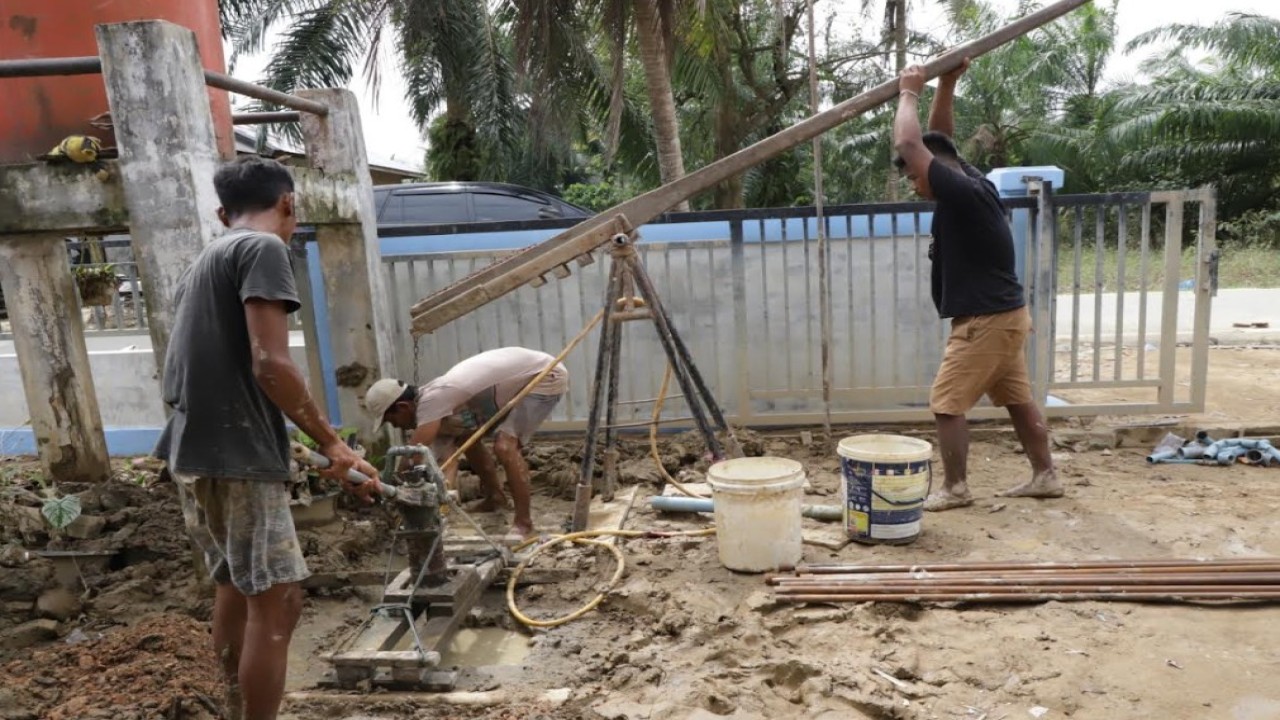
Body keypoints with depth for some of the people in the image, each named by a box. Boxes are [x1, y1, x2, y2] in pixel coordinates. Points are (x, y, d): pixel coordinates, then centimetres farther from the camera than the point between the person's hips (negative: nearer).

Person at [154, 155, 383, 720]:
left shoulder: (203, 262, 19)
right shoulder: (264, 248, -9)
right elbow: (269, 364, -20)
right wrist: (332, 444, -14)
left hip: (193, 453, 10)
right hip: (237, 457, -10)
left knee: (236, 588, 20)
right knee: (276, 602, -5)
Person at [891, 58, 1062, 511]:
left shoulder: (963, 192, -19)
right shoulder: (972, 184, 8)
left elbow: (908, 144, -21)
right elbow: (938, 140, 20)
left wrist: (909, 93, -8)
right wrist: (946, 87, 12)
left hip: (986, 319, -10)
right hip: (1003, 314, 10)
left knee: (947, 403, -3)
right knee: (1018, 400, 16)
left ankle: (955, 488, 6)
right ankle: (1045, 476, 26)